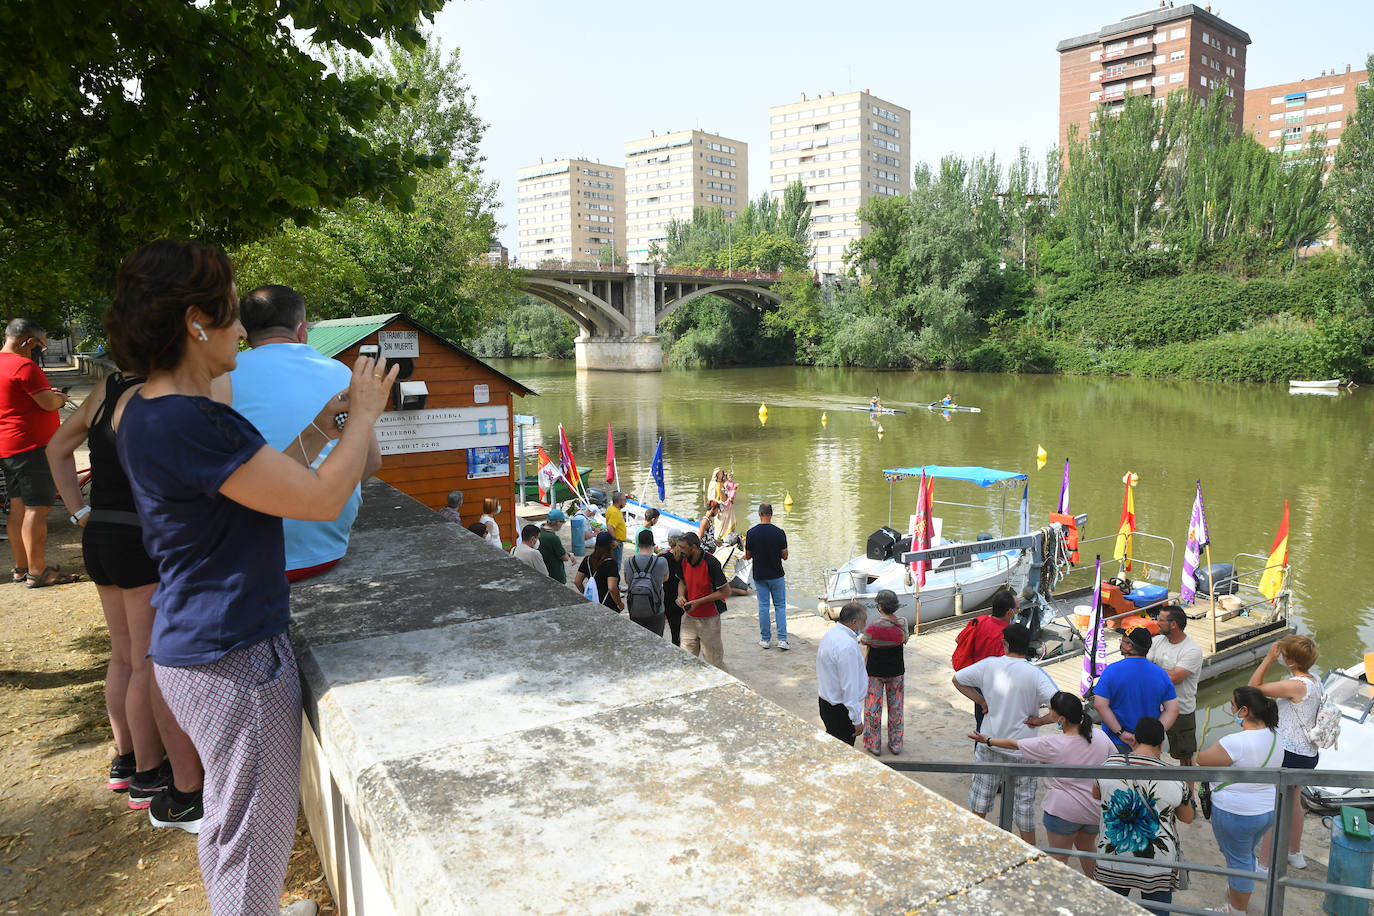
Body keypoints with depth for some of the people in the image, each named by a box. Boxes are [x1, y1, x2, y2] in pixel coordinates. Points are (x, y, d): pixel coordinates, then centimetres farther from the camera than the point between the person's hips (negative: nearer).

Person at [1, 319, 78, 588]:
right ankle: (37, 572, -4)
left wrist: (47, 394, 19)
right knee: (37, 508, -7)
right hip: (30, 446, -10)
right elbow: (49, 403, -19)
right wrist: (60, 398, 2)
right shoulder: (23, 365, -17)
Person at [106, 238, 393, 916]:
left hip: (197, 648, 10)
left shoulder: (143, 411, 6)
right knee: (254, 832, 8)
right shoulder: (189, 423, -27)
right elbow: (323, 498, -25)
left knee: (232, 819, 28)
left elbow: (258, 486, 15)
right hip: (233, 657, -10)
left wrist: (317, 433, 11)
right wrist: (363, 416, -11)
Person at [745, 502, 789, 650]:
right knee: (780, 606, 9)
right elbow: (785, 556, -6)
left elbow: (748, 556, -1)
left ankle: (765, 640, 14)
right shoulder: (779, 532, -12)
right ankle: (782, 639, 3)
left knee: (763, 606, 9)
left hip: (759, 576, 1)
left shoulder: (751, 533, -9)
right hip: (777, 576, -1)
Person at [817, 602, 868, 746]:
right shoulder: (848, 645, -27)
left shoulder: (830, 633, 4)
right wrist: (857, 719, -18)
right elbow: (850, 686, -25)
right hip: (839, 710, -9)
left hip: (826, 701, 9)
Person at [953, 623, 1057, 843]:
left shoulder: (989, 665, -9)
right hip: (1022, 749, -2)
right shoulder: (1036, 674, -18)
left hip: (989, 744, 2)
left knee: (981, 792, 20)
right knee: (1025, 798, 14)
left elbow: (957, 680, 2)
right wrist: (1040, 720, -11)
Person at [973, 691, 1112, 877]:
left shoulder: (1052, 745, -21)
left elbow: (1014, 744, -10)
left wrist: (987, 740, 4)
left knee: (1059, 856, 12)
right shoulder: (1100, 736, -11)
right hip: (1095, 809, 5)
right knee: (1087, 848, 28)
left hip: (1064, 810, -5)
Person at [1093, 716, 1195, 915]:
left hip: (1113, 856, 1)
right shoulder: (1174, 778, -13)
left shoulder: (1111, 764, -9)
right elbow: (1188, 817, 4)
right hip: (1156, 862, -1)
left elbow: (1096, 794, 11)